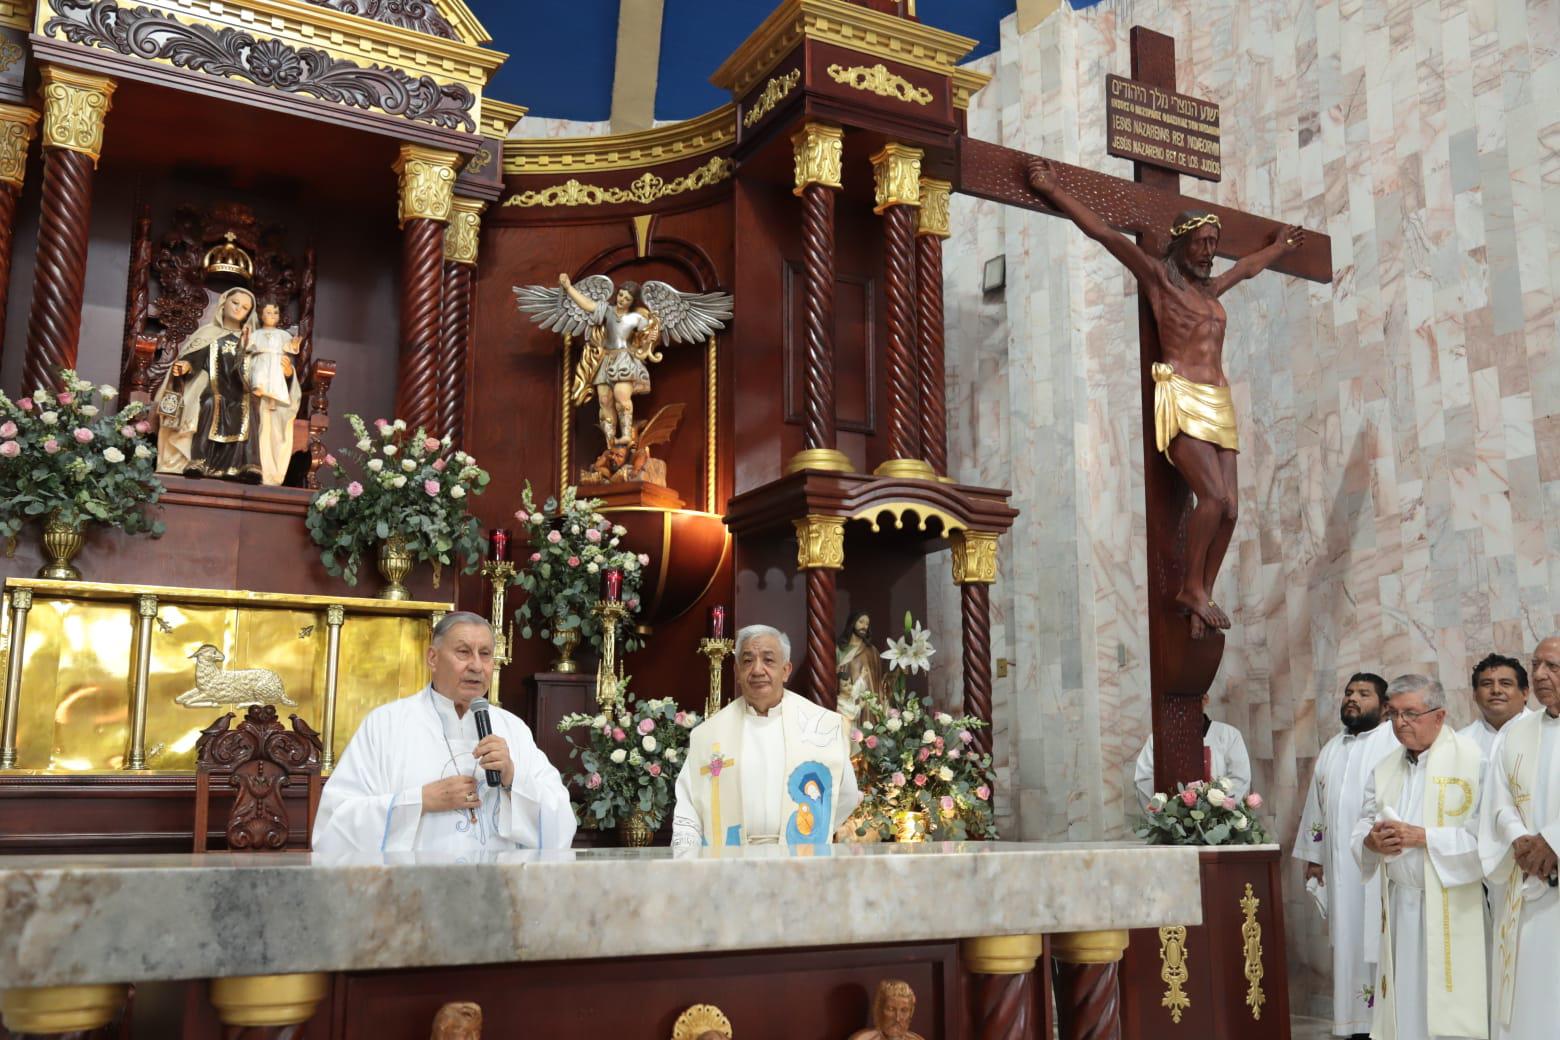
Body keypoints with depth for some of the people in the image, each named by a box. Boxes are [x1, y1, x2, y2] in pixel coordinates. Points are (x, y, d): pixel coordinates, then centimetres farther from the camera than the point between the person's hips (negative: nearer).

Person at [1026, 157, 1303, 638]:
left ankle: (1201, 595, 2)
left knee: (1228, 507, -5)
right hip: (1182, 399, -7)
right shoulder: (1158, 277, 4)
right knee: (1213, 496, -21)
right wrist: (1053, 190, -9)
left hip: (1218, 404, 7)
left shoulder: (1209, 287, 24)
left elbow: (1247, 267, 47)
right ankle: (1191, 587, -6)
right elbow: (1106, 233, -3)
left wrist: (1278, 246, 61)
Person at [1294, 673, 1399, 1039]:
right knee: (1349, 940, 7)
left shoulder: (1396, 741, -4)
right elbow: (1317, 805, 21)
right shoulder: (1331, 750, 18)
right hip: (1341, 864, 6)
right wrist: (1313, 855, 18)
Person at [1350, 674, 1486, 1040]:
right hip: (1398, 904, 5)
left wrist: (1422, 837, -18)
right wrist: (1371, 842, -12)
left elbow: (1485, 834, -16)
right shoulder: (1383, 770, 11)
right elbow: (1361, 831, 10)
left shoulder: (1471, 759, -8)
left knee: (1447, 1009, -2)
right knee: (1402, 1004, 9)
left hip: (1450, 908, -5)